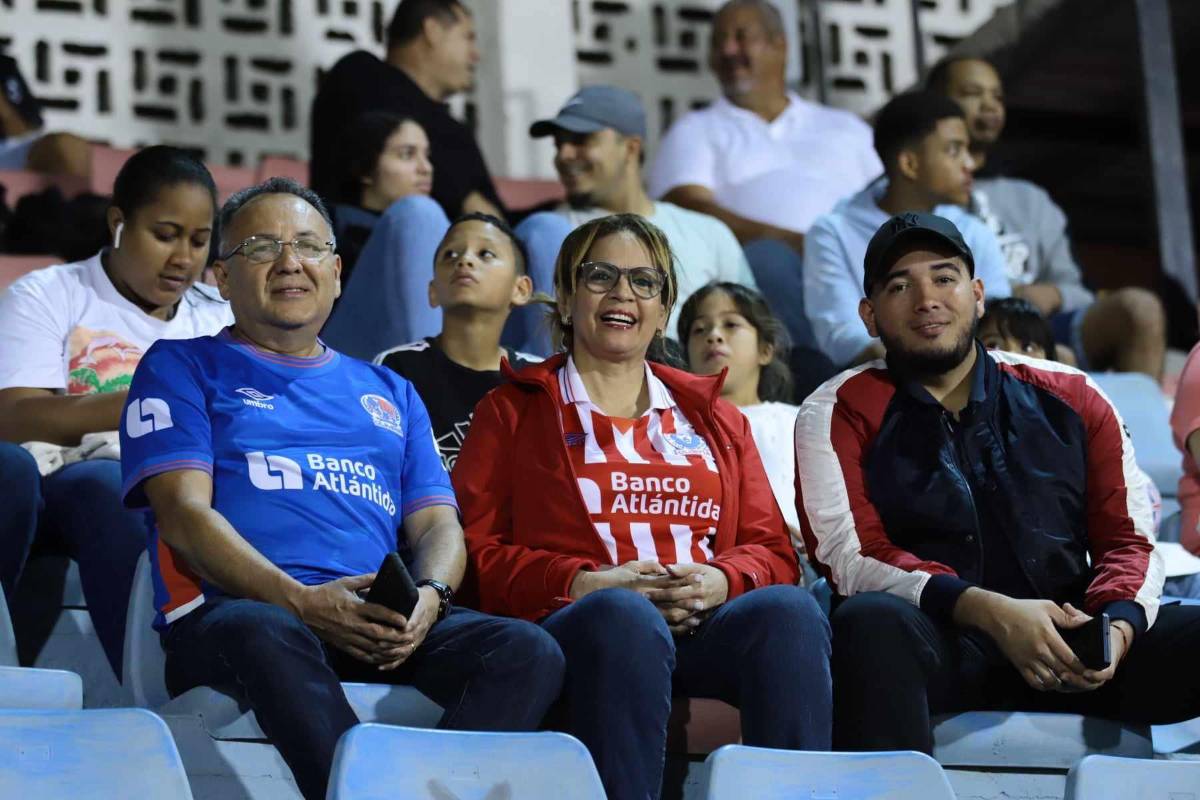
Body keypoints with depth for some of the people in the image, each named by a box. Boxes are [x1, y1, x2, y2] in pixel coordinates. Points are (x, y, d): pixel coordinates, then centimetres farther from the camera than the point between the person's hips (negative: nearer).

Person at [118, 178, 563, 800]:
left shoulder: (389, 392, 31)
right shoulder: (181, 368, 18)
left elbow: (438, 525, 21)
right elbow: (183, 513, 2)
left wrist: (429, 596, -6)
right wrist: (301, 601, -15)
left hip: (385, 630, 4)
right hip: (231, 611, -4)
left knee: (529, 652, -25)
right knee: (266, 634, -42)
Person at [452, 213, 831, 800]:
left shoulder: (713, 417, 29)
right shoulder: (513, 410, 20)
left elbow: (772, 550, 19)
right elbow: (477, 549, 7)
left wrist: (718, 581, -4)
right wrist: (583, 583, -10)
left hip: (708, 625, 3)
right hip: (575, 622, -3)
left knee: (788, 608, -31)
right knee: (621, 613, -39)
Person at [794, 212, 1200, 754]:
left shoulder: (1071, 399, 17)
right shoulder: (841, 413, 9)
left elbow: (1128, 540, 12)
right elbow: (850, 553, -5)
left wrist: (1117, 625, -13)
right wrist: (990, 611, -20)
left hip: (1067, 647, 2)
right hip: (935, 644, -2)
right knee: (873, 622, -37)